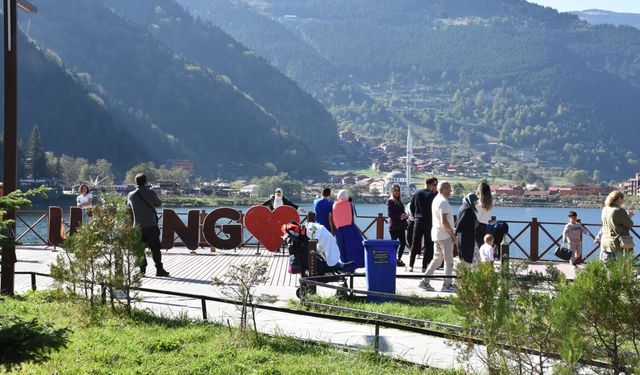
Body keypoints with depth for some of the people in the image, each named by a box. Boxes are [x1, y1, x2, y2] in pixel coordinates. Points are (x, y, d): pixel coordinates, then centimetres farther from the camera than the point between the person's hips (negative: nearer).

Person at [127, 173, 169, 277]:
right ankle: (159, 269, 0)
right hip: (151, 225, -2)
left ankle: (142, 269, 8)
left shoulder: (131, 195, 0)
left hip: (138, 226, 2)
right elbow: (158, 203, 6)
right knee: (155, 248, 2)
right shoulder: (151, 193, -9)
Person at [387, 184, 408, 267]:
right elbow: (390, 214, -11)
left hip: (401, 225, 7)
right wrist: (400, 216, -20)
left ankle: (399, 259, 14)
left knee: (403, 242, 4)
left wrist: (404, 215, 2)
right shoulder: (390, 201, -5)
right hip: (394, 226, -7)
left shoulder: (400, 201, 16)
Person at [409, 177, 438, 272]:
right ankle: (425, 266, 3)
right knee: (428, 245, 4)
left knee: (415, 244, 8)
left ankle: (411, 265, 5)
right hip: (429, 222, -3)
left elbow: (411, 207, 9)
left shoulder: (416, 193, 4)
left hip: (418, 221, 4)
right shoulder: (433, 195, -9)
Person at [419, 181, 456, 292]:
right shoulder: (443, 202, -17)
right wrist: (452, 233, -14)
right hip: (445, 236, -9)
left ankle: (425, 281, 11)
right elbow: (444, 221, -23)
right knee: (449, 261, -1)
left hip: (436, 235, 9)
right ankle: (447, 284, 3)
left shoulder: (436, 200, 14)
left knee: (437, 259, 14)